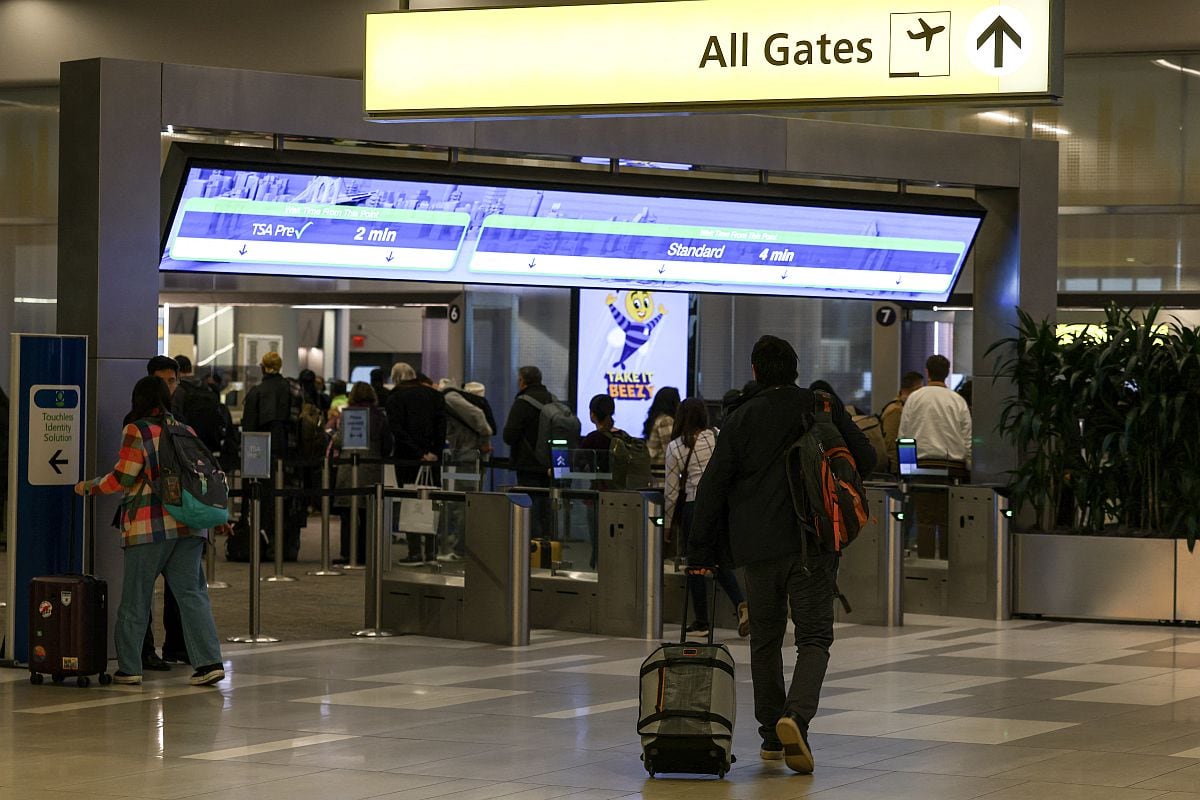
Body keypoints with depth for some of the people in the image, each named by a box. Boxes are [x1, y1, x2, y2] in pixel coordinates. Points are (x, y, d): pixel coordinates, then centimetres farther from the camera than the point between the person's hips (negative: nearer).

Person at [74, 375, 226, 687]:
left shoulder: (137, 431, -6)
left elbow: (122, 478, -8)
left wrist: (89, 486, 7)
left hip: (149, 527, -5)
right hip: (188, 526, 5)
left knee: (135, 599, 5)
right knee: (192, 593, 3)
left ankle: (129, 668, 10)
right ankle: (209, 662, -7)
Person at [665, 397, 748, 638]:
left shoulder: (674, 447, -1)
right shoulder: (716, 436, 4)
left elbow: (672, 490, 1)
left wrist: (668, 523, 10)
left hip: (694, 506, -3)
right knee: (720, 561, 14)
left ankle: (701, 622, 9)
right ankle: (741, 603, -9)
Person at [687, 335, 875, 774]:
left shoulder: (740, 419, 0)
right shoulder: (823, 408, 0)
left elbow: (712, 487, -1)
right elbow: (866, 459, 4)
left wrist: (700, 552, 3)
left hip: (759, 545, 1)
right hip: (814, 543, -1)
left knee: (765, 640, 14)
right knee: (814, 636, 0)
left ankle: (772, 736, 18)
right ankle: (796, 717, -25)